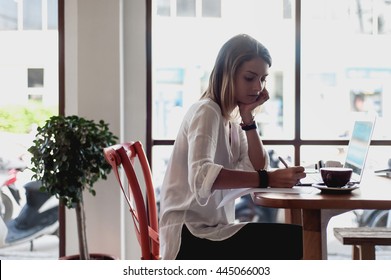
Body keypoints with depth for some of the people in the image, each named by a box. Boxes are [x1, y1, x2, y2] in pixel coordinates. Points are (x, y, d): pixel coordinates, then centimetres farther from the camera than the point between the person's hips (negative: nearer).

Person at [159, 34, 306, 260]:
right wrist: (268, 179, -39)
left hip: (212, 231, 9)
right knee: (293, 240, -20)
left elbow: (258, 168, 5)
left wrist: (248, 117, -2)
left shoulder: (231, 119, 15)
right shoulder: (206, 111, -12)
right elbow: (201, 176, -30)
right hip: (190, 238, -8)